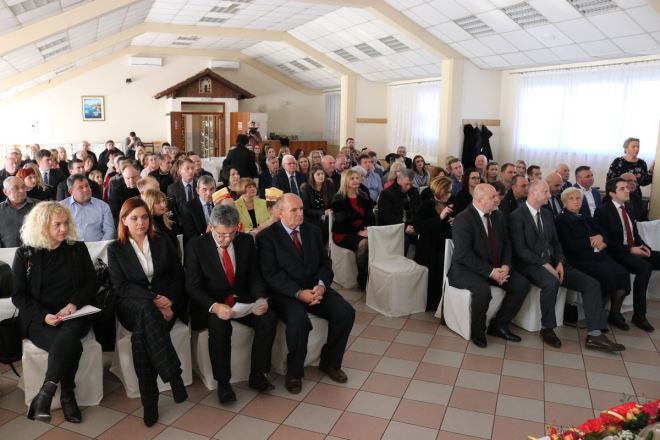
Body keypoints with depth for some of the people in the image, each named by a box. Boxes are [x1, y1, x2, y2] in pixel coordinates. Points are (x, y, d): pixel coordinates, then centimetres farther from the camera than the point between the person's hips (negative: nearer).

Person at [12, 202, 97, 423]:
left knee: (67, 337, -34)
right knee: (69, 345, -32)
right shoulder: (25, 254, 3)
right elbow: (18, 295, 2)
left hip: (73, 314, 1)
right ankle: (67, 397, -13)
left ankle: (44, 395, -17)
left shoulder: (78, 249, 8)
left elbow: (91, 283, 7)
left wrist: (73, 304, -12)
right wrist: (44, 315, -15)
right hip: (38, 318, -1)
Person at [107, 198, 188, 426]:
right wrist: (153, 300, -17)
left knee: (141, 333, -31)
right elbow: (121, 286, -3)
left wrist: (168, 300, -10)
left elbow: (178, 275, 8)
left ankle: (149, 398, -23)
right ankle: (173, 375, -34)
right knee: (146, 309, -37)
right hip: (132, 305, -1)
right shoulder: (115, 249, 6)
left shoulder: (163, 241, 11)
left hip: (166, 302, 1)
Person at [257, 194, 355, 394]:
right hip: (286, 293, -5)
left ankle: (330, 362, 8)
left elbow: (325, 262, 9)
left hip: (316, 288, 5)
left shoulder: (312, 231, 11)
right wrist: (298, 293, -23)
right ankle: (294, 372, -7)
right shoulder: (267, 236, -5)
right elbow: (271, 274, -12)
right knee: (299, 321, -34)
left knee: (346, 312, -17)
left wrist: (322, 285, -12)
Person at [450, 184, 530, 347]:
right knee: (483, 290, -34)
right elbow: (464, 254, -23)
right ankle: (477, 330, -6)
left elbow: (506, 244, 11)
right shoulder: (462, 220, -17)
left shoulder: (498, 216, 7)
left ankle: (499, 324, 7)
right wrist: (490, 272, -25)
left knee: (522, 284, -9)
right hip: (467, 269, -7)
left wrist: (505, 266, -9)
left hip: (496, 268, 8)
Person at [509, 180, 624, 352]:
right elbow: (519, 249, -15)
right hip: (530, 264, -8)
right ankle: (547, 328, -15)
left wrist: (559, 262, -3)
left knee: (591, 284, -6)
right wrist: (544, 264, -21)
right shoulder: (517, 216, -9)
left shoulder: (547, 214, 15)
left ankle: (594, 335, -6)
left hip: (552, 261, 8)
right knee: (551, 283, -38)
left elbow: (555, 242, 16)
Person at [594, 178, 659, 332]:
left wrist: (644, 246, -3)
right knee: (645, 267, -32)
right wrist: (630, 249, -18)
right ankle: (639, 315, -22)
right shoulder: (603, 211, -8)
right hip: (618, 253, -8)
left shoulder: (628, 209, 16)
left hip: (636, 249, 8)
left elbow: (635, 234, 18)